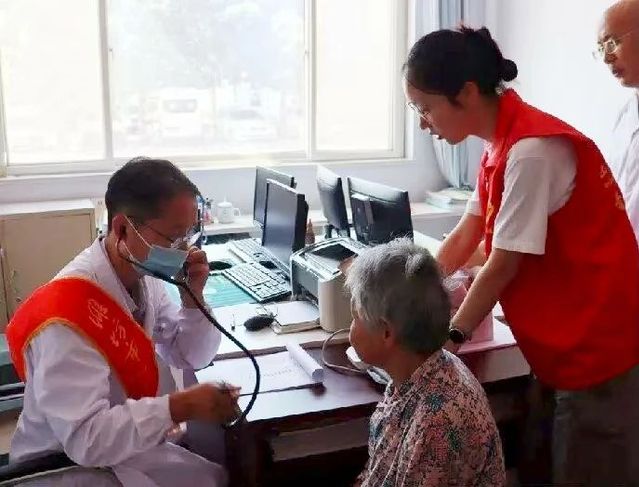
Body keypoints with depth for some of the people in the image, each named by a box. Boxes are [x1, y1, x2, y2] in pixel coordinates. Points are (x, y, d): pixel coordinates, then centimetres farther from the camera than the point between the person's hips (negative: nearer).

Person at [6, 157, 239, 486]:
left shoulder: (143, 276, -5)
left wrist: (193, 298, -10)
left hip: (132, 446, 7)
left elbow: (191, 358, 6)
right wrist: (180, 407, -34)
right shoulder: (66, 317, -28)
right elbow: (86, 439, -31)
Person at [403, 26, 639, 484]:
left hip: (597, 346, -9)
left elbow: (503, 266, -19)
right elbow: (467, 235, 12)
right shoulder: (502, 145, 6)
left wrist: (452, 334, -7)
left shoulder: (531, 150, -24)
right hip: (570, 342, 9)